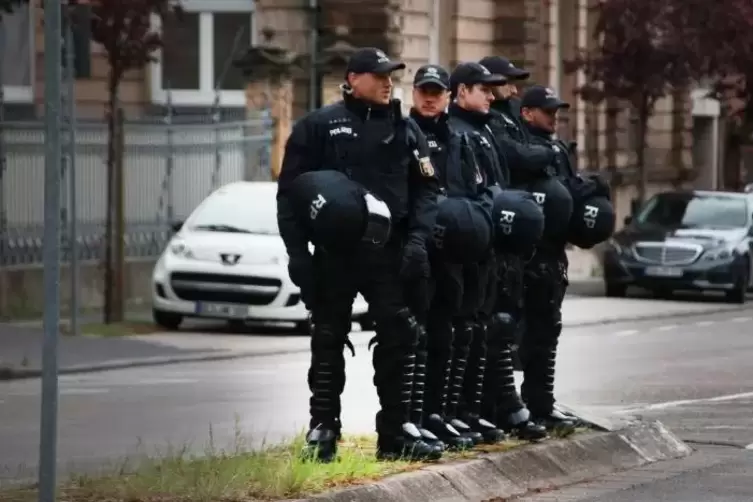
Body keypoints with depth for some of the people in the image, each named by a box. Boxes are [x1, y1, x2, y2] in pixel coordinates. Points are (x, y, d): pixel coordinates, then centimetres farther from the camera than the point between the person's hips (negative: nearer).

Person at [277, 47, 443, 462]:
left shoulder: (405, 130, 11)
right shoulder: (318, 127, 1)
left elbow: (425, 189, 9)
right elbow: (290, 191, -1)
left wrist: (418, 238, -6)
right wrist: (297, 250, -9)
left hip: (390, 252, 2)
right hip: (334, 252, -2)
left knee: (399, 338, 0)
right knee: (328, 341, 4)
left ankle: (397, 431, 6)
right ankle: (322, 430, 10)